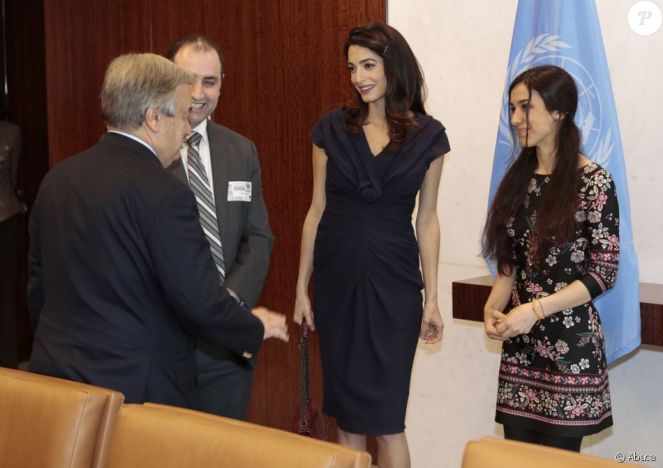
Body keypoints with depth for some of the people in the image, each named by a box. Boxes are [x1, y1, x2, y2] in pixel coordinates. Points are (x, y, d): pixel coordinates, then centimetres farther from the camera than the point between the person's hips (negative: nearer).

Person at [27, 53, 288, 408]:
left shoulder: (58, 178, 4)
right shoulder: (162, 193, -19)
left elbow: (38, 283, 12)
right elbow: (201, 303, -19)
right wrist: (256, 328, 0)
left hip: (57, 377, 7)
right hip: (136, 387, -7)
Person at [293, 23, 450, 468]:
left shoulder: (428, 135, -1)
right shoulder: (331, 127, 1)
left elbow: (427, 220, 3)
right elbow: (317, 209, 5)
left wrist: (432, 298, 1)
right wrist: (302, 285, 4)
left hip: (394, 281, -1)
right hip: (336, 278, 2)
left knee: (386, 415, -2)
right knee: (346, 412, 9)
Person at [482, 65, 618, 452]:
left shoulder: (593, 181, -9)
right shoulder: (519, 177, 9)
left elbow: (604, 271, -11)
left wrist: (535, 310, -18)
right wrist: (493, 306, -6)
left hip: (570, 345, -5)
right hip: (520, 344, 5)